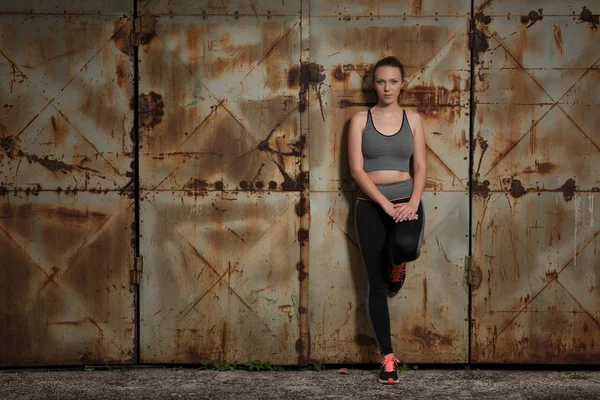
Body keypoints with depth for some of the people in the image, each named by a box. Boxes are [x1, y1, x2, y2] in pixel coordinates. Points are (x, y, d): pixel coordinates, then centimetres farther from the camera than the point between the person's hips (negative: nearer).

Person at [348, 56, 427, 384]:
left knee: (406, 246, -35)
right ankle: (388, 358, 11)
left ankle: (398, 266, 5)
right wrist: (385, 204, -16)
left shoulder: (412, 119, 6)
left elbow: (420, 166, 3)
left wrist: (413, 203, -14)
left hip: (406, 200, 0)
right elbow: (356, 169, -7)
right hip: (371, 205, 0)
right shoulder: (360, 120, 1)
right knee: (376, 285, 0)